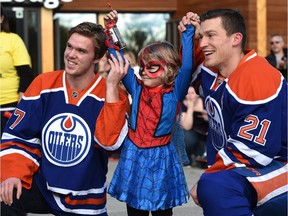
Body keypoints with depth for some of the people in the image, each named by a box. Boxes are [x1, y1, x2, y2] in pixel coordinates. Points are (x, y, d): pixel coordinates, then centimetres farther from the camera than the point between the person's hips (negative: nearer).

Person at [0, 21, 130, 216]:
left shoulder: (112, 94, -9)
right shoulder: (43, 84, -4)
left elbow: (109, 141, -26)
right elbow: (18, 136, -2)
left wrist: (111, 86, -25)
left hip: (85, 199, 0)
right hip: (42, 186, 0)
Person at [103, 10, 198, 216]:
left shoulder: (174, 92, -6)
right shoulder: (137, 88, 3)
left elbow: (187, 66, -18)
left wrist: (188, 33, -17)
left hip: (160, 158, -3)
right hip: (134, 156, 3)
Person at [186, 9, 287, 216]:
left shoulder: (258, 80, -23)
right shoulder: (213, 71, 3)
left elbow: (250, 152, -23)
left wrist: (206, 179, -16)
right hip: (236, 169, 10)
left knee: (214, 187, -33)